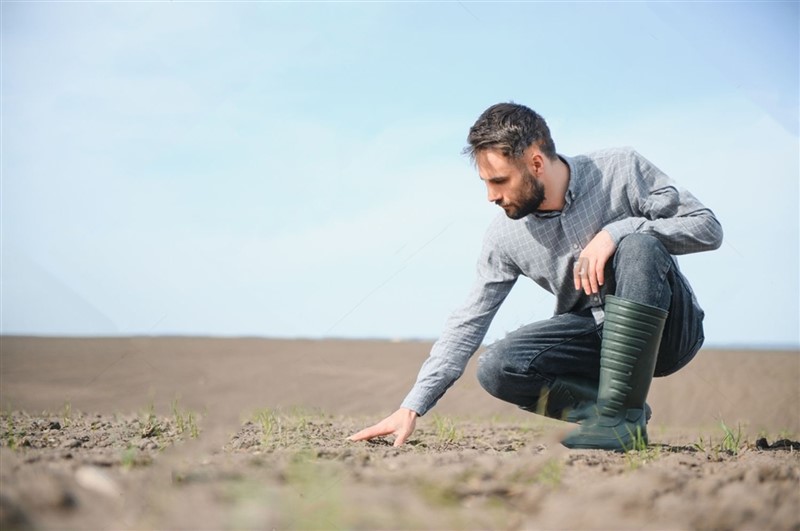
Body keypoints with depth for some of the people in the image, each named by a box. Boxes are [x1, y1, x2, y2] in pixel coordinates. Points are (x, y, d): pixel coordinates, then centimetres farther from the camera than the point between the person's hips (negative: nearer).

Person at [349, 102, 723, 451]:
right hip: (597, 336, 3)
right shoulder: (505, 236, -6)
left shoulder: (621, 170, -14)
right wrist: (412, 407, -10)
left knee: (638, 245, -34)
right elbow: (468, 323, -3)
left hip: (669, 329, -3)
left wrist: (617, 231, -29)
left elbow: (707, 226, -15)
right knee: (496, 368, -20)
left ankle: (621, 415, -31)